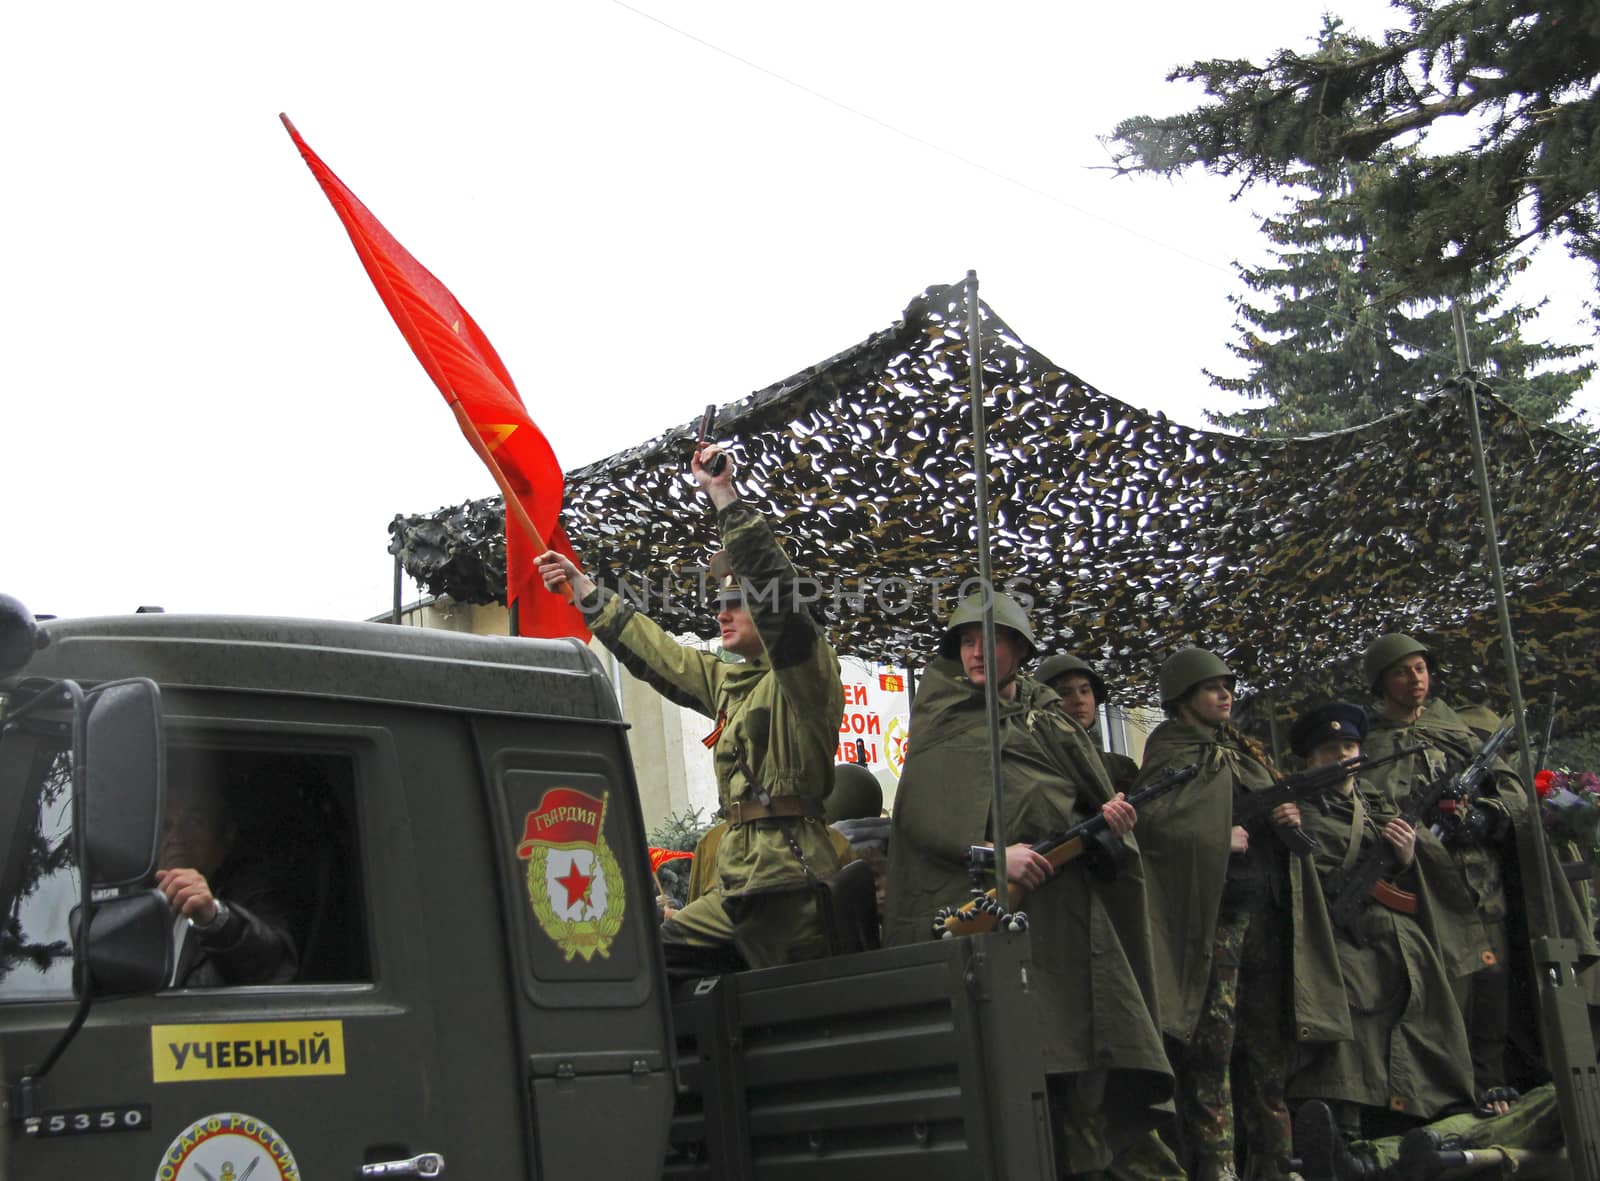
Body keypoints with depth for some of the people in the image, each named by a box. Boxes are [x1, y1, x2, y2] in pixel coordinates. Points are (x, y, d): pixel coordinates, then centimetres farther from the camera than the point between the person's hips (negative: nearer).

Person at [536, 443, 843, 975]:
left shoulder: (804, 673, -3)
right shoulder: (729, 682, 21)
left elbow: (774, 588, -18)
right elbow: (653, 651, 28)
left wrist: (723, 495, -20)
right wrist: (581, 588, 30)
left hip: (790, 885, -9)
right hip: (738, 885, 9)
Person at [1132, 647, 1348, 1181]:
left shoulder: (1242, 751, 20)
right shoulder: (1170, 753, -1)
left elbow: (1275, 805, 26)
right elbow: (1150, 822, -14)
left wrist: (1292, 818, 3)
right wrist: (1221, 838, -15)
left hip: (1266, 911, 7)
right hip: (1209, 914, -7)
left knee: (1270, 1041, 9)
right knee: (1211, 1043, -9)